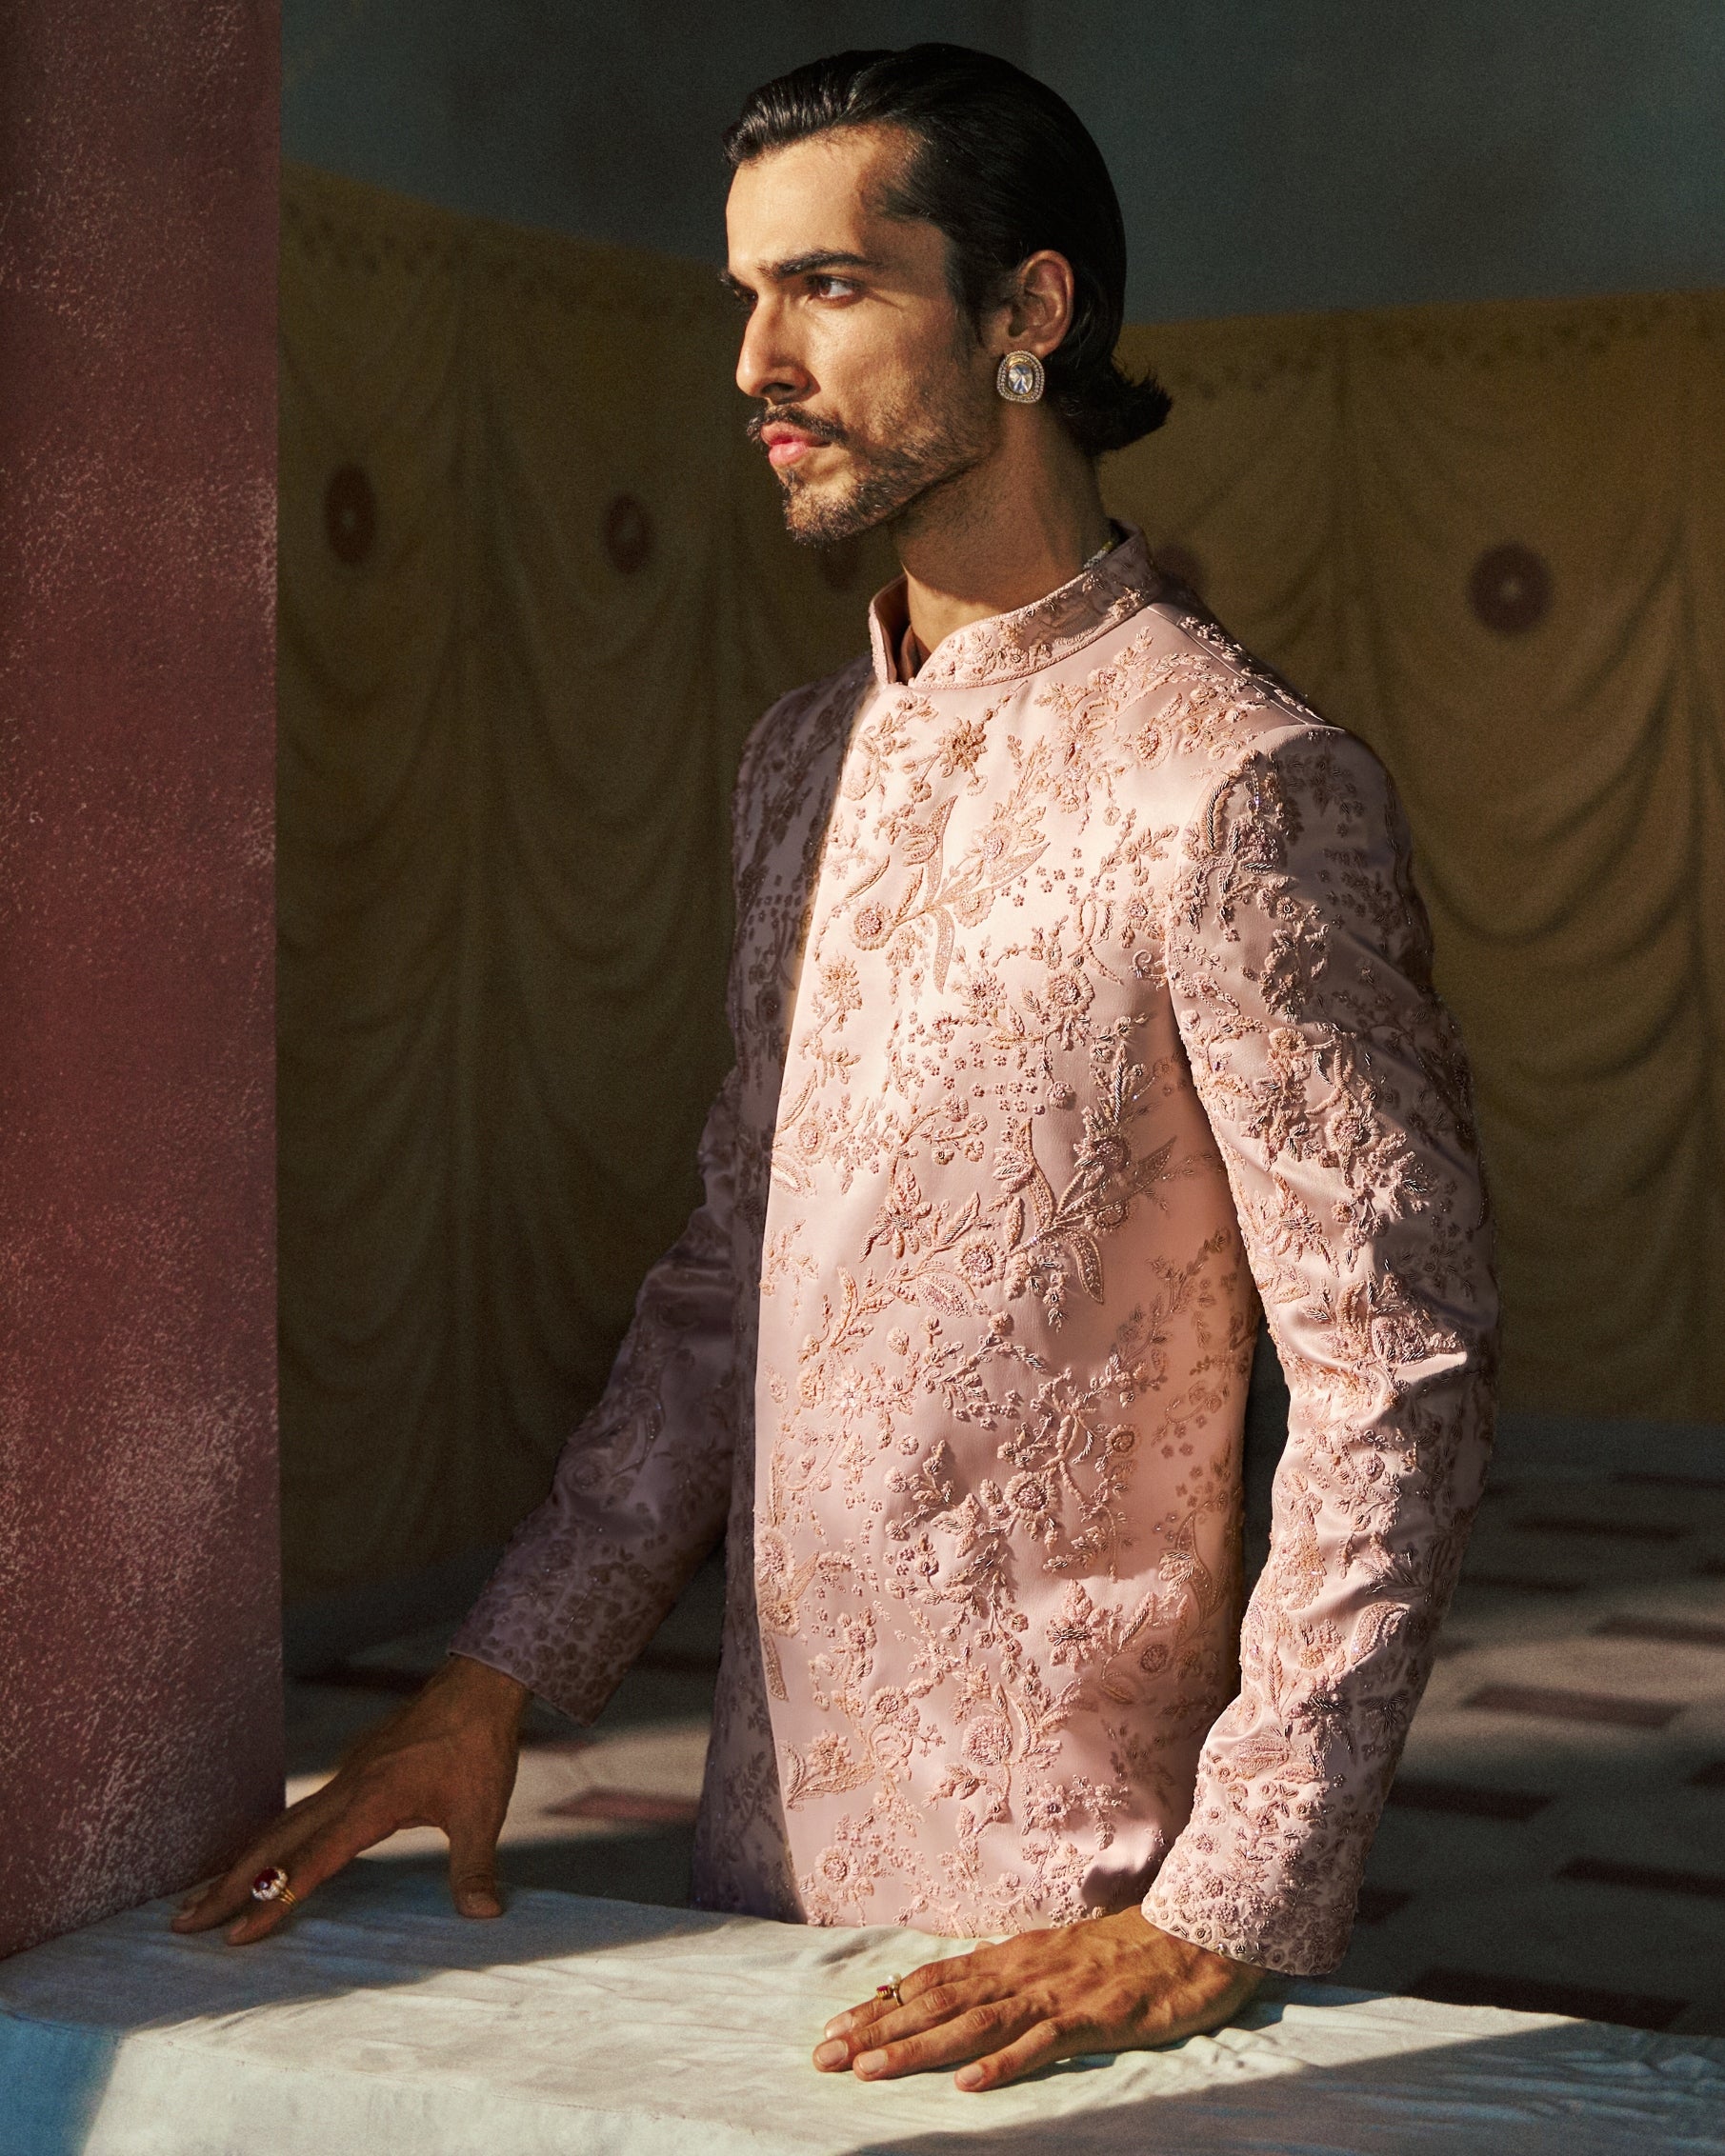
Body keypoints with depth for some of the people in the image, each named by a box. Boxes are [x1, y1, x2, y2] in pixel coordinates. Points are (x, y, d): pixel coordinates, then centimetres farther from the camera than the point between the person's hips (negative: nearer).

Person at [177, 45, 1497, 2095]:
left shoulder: (1238, 784, -15)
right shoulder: (803, 763, 8)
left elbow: (1397, 1388, -16)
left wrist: (1221, 1925, -20)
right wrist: (496, 1678, 5)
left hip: (1056, 1908, -7)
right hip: (763, 1845, 7)